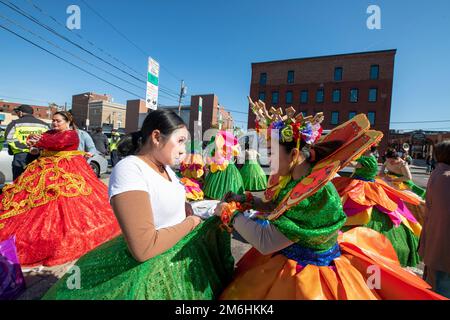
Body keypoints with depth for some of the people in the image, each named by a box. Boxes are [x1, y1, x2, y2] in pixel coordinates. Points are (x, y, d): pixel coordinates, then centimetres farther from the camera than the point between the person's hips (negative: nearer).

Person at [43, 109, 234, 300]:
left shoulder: (164, 166, 0)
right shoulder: (129, 170, -26)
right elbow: (144, 248, -31)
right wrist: (190, 223, -19)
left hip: (180, 252, 8)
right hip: (153, 267, -7)